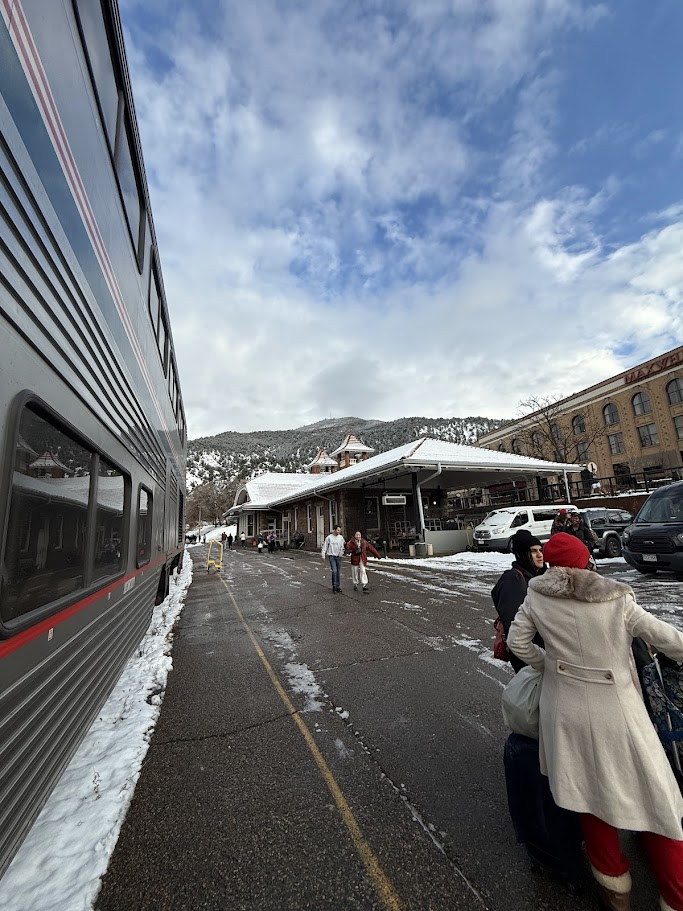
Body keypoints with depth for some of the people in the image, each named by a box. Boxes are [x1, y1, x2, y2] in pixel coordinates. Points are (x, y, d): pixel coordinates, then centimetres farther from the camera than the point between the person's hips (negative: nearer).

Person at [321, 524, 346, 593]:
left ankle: (338, 586, 16)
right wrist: (323, 555, -7)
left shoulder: (341, 537, 4)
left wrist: (341, 552, -9)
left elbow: (342, 546, 7)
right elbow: (325, 547, -1)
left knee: (339, 572, 7)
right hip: (331, 556, -4)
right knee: (334, 571, -14)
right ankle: (334, 585, -1)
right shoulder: (329, 537, -5)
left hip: (338, 556, 4)